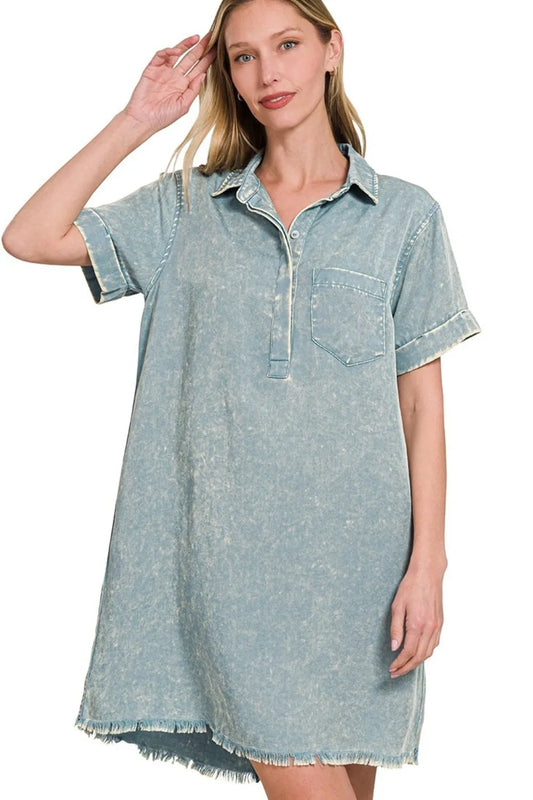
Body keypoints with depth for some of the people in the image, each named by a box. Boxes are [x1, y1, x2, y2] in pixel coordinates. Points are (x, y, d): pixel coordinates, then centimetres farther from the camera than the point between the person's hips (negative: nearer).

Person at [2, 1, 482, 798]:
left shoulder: (405, 215, 6)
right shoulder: (186, 207, 10)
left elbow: (422, 402, 3)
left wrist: (427, 565, -4)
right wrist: (138, 121, 3)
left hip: (355, 546, 0)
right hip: (230, 545, 0)